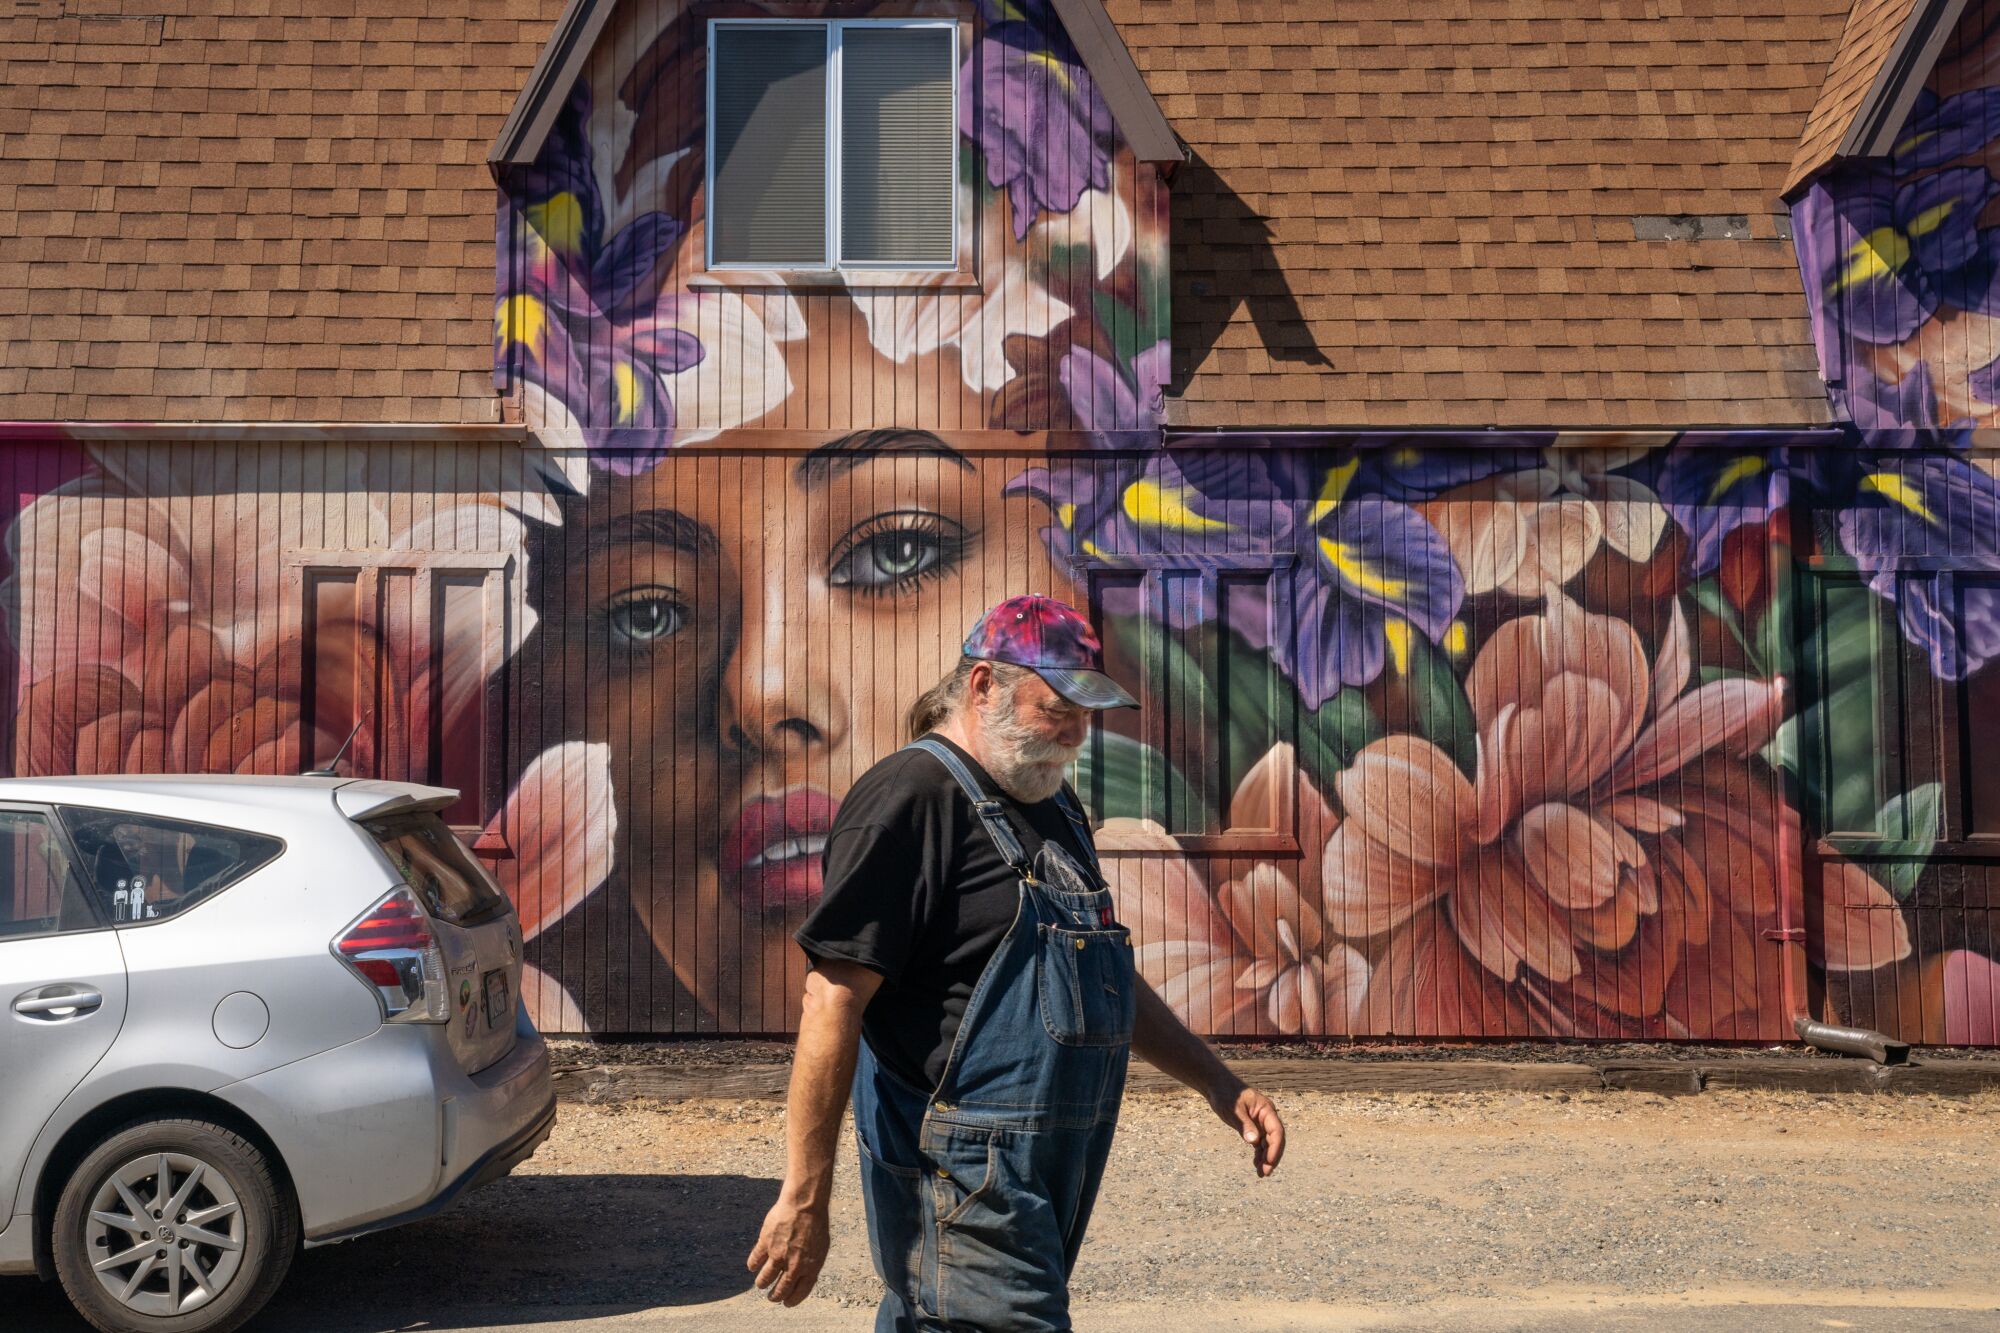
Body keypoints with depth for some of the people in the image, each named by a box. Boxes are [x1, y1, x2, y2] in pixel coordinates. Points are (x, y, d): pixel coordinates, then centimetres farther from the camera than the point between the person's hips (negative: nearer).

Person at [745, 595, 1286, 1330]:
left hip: (1048, 1172, 9)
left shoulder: (1050, 805, 16)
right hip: (960, 1182, -8)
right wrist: (805, 1196, -19)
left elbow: (1111, 978, 25)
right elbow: (834, 1000, -18)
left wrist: (1218, 1083, 18)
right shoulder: (909, 798, -13)